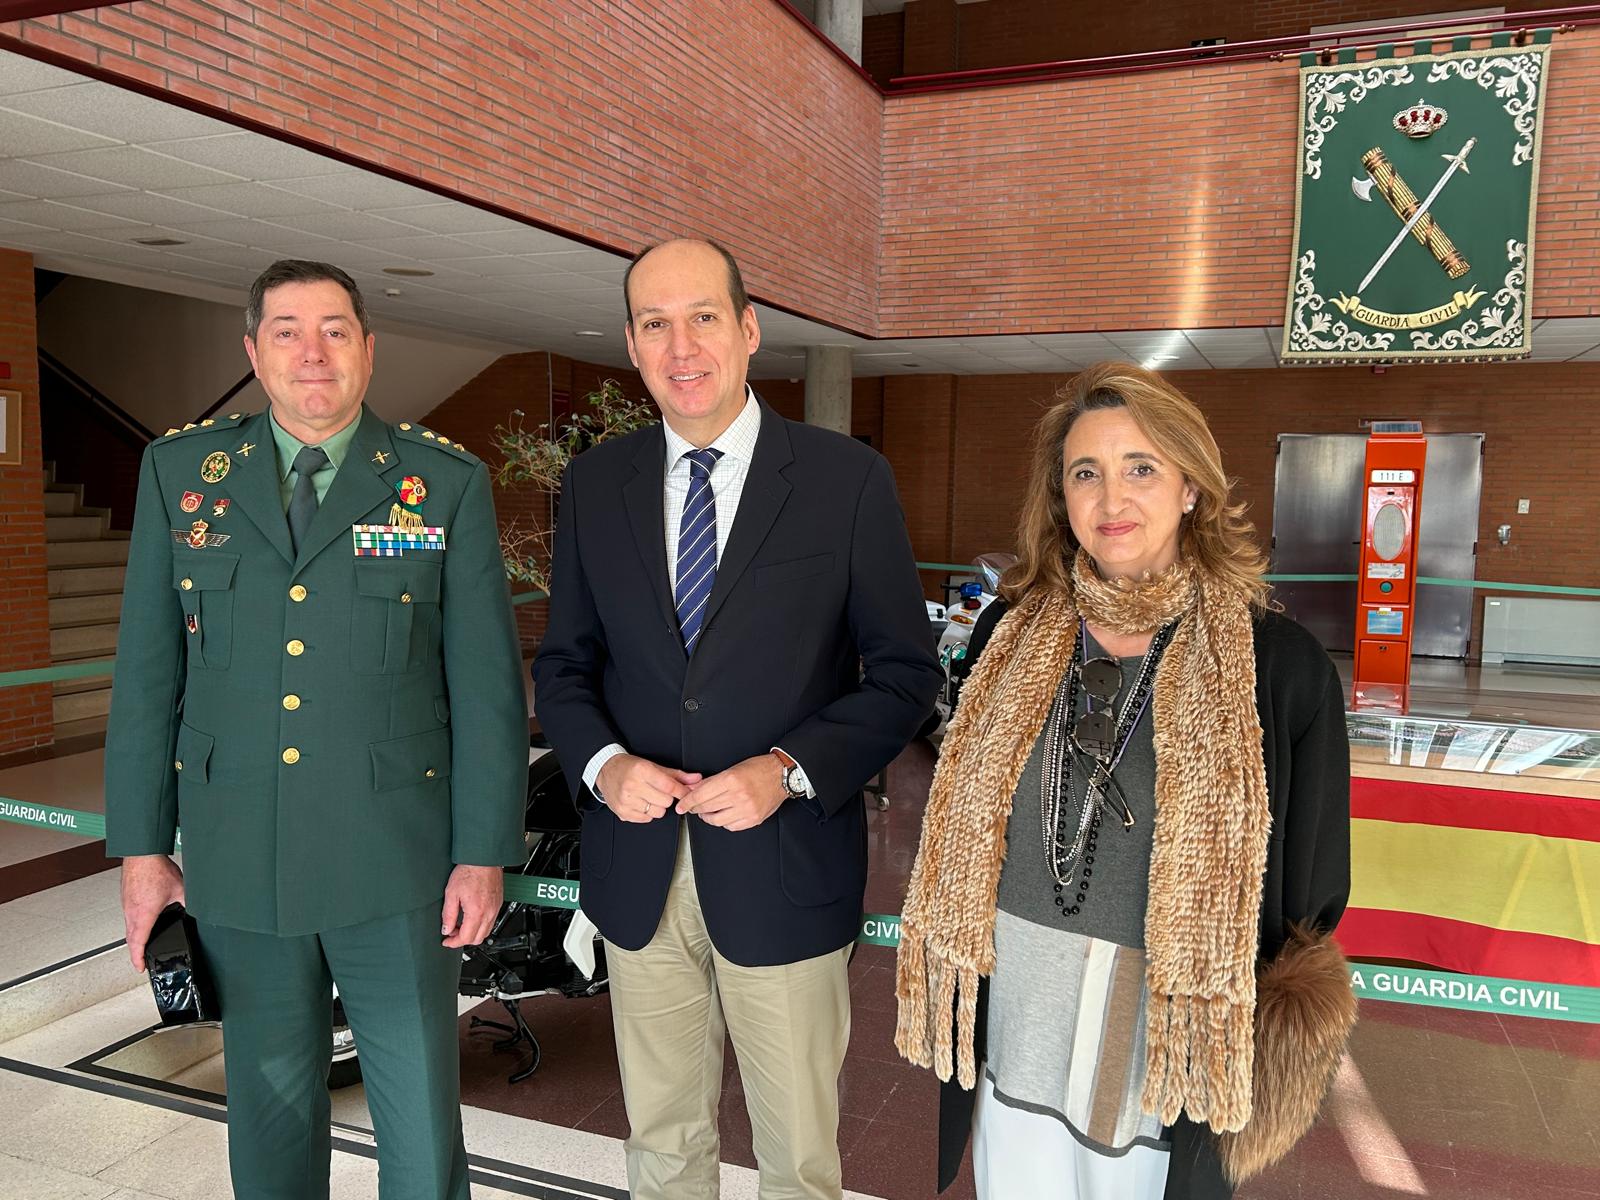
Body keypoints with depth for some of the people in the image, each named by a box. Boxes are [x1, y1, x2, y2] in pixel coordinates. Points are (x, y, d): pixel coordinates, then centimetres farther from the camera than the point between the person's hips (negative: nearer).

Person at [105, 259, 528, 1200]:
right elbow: (146, 670, 6)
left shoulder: (448, 483, -3)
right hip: (237, 860, 3)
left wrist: (483, 851, -6)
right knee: (271, 1111, 19)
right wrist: (142, 843, 5)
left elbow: (488, 680, -4)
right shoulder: (180, 469, 4)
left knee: (421, 1120, 8)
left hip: (396, 858, -2)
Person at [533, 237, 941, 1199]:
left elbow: (905, 674, -5)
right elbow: (564, 664, 8)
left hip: (783, 872, -2)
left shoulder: (848, 480, -7)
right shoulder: (595, 485, 3)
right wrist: (602, 762, -12)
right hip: (638, 870, 3)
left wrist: (789, 769, -18)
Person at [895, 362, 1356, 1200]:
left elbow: (1311, 894, -2)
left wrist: (1279, 1049, 1)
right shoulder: (1011, 634, -3)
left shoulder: (1280, 666, -12)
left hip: (1171, 1069, -2)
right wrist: (944, 1018, 8)